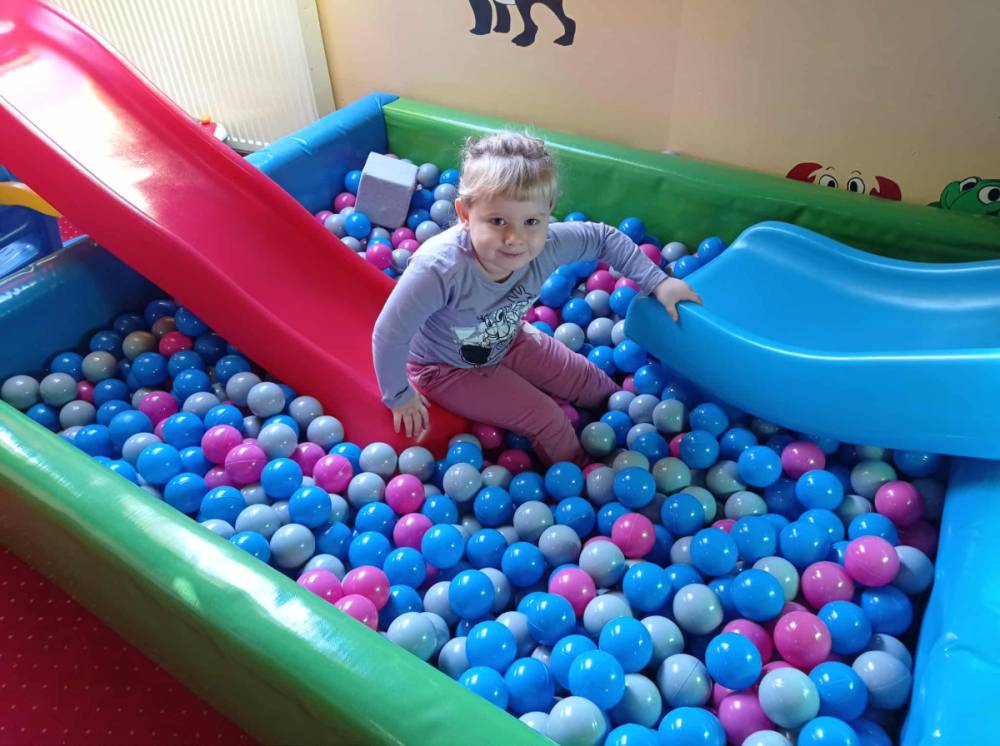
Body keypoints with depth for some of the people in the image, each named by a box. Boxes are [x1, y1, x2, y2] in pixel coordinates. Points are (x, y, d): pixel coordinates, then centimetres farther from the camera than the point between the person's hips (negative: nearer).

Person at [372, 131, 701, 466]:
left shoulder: (547, 245, -28)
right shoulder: (438, 269, -43)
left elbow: (603, 238, -8)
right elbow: (390, 334, -31)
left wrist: (657, 282, -10)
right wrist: (399, 396, -18)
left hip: (508, 341, 5)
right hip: (447, 368, -5)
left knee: (588, 380, 14)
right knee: (544, 417, -10)